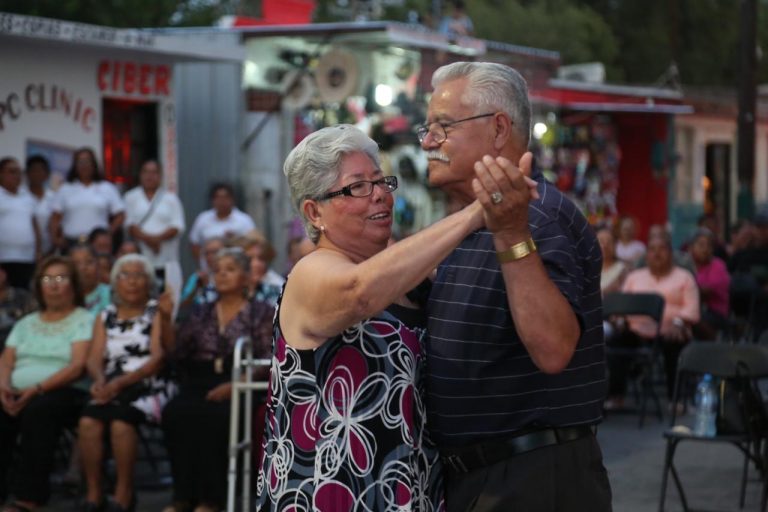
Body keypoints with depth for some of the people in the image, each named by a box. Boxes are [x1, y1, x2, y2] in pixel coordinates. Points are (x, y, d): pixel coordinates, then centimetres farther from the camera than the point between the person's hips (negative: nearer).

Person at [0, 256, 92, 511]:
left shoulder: (83, 320, 7)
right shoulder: (26, 323, 25)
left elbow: (77, 366, -6)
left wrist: (37, 388, -20)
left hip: (62, 393, -4)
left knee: (39, 410, -38)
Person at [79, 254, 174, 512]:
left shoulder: (157, 313, 7)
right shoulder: (106, 317, 19)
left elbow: (158, 358, -6)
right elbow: (94, 359, 9)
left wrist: (121, 382, -17)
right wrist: (100, 380, -15)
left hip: (148, 388, -4)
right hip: (111, 388, 4)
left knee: (120, 422, -33)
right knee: (88, 421, -27)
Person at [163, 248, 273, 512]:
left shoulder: (261, 313, 10)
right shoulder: (202, 314, 23)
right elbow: (175, 354, 16)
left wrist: (233, 386, -16)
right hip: (199, 384, 4)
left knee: (211, 414, -36)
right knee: (175, 412, -30)